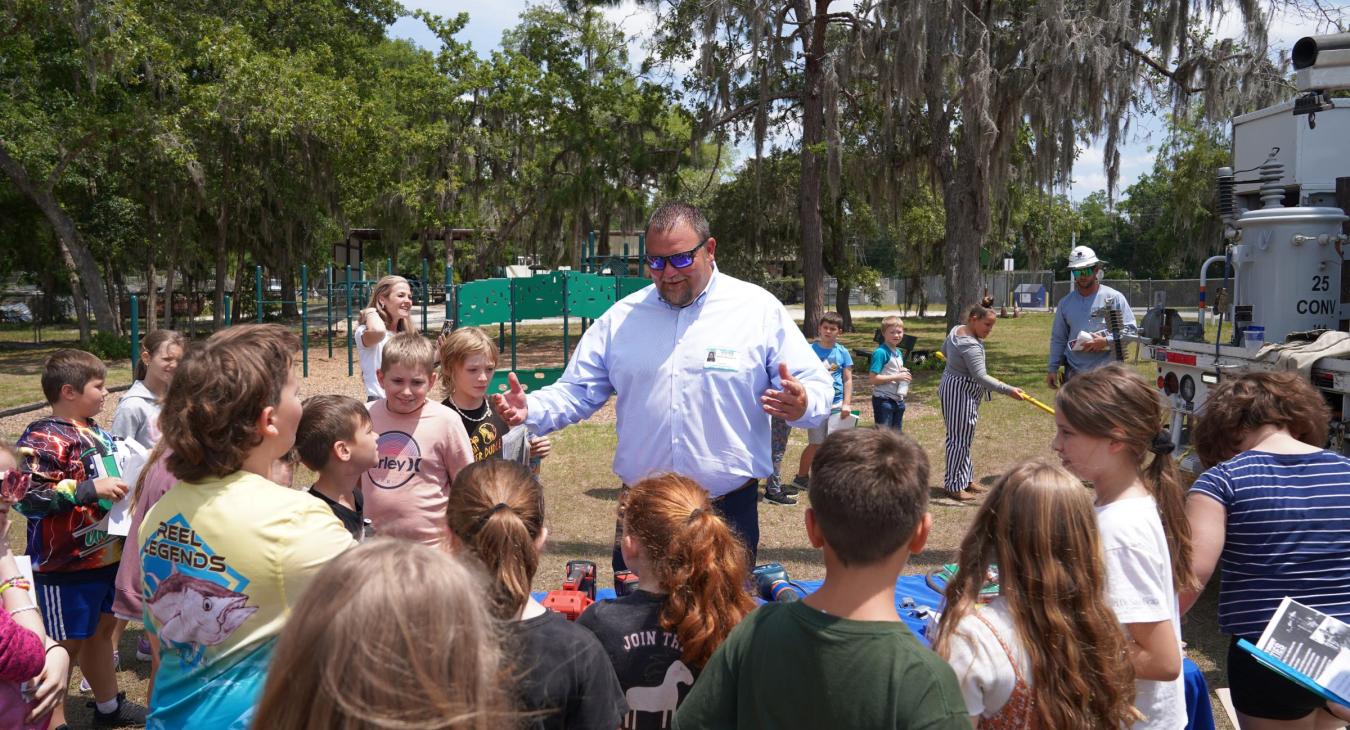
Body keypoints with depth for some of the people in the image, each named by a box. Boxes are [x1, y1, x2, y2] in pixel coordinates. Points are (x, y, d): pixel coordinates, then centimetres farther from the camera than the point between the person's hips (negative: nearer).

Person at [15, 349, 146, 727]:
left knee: (101, 629, 21)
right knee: (66, 644, 3)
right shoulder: (44, 438, -17)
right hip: (66, 566, -8)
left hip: (107, 555, 8)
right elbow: (27, 497, -25)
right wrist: (91, 488, -27)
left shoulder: (95, 430, 8)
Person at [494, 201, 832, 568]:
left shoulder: (760, 310, -3)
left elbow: (817, 388, -4)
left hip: (730, 510, -2)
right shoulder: (621, 317, 6)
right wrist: (529, 410, -10)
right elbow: (576, 392, 8)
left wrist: (801, 406, -27)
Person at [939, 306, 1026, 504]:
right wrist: (1008, 390, -35)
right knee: (959, 439, -5)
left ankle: (966, 480, 26)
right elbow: (980, 377, -32)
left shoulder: (957, 330, 5)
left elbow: (944, 350, 24)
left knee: (965, 438, 17)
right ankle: (953, 486, 2)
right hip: (959, 394, -11)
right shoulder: (970, 345, -25)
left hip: (955, 388, 11)